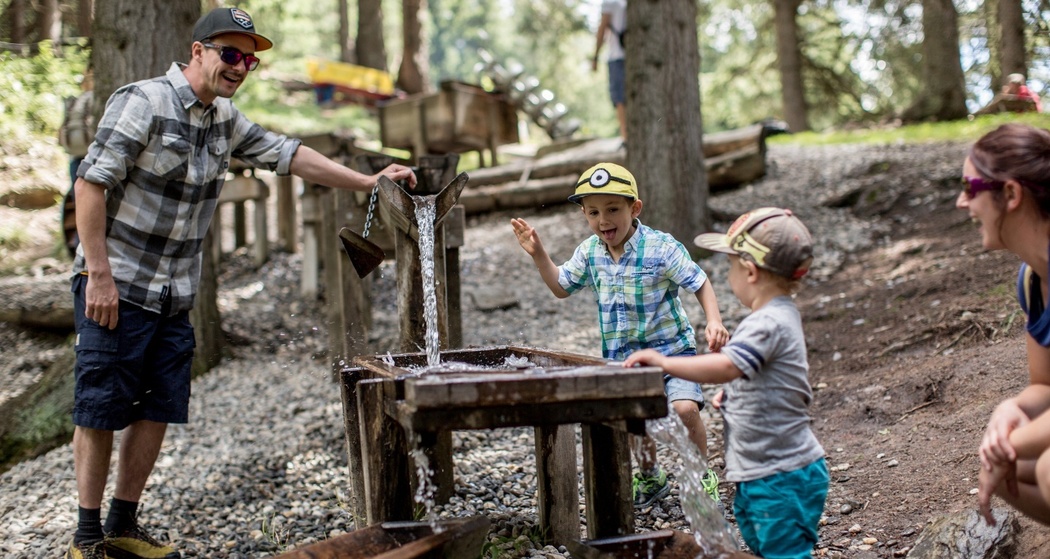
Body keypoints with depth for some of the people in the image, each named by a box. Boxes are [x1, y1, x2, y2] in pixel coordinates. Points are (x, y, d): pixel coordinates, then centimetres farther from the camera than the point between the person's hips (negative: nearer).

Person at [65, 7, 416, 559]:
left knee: (157, 410, 7)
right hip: (115, 287, -7)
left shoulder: (223, 119, 11)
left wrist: (370, 181, 6)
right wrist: (99, 275, -19)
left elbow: (288, 154, 13)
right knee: (100, 411, -2)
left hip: (174, 297, 8)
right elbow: (90, 183, -16)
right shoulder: (143, 102, -13)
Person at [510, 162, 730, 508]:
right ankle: (650, 478, 43)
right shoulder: (589, 253, -2)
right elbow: (561, 288, 13)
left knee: (684, 408, -23)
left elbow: (700, 284, -13)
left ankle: (703, 477, 2)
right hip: (622, 357, 5)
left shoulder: (661, 247, -18)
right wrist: (538, 255, 0)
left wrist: (714, 322, -28)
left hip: (671, 347, -5)